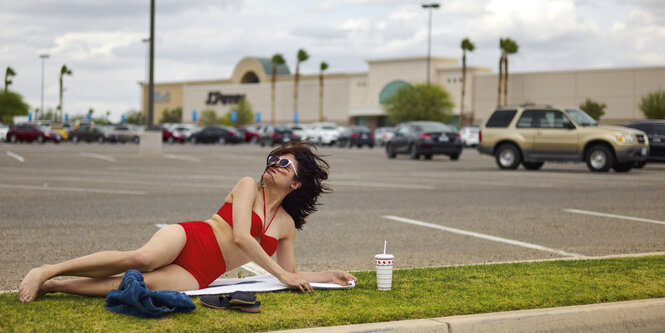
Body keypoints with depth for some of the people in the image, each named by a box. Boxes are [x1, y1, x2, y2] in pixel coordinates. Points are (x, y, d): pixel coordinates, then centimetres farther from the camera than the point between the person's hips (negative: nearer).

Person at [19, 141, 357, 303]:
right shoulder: (248, 186, 6)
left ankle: (53, 286, -27)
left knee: (147, 283, -31)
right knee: (142, 259, -37)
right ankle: (46, 271, -26)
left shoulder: (287, 225, 20)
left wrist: (328, 276, 17)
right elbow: (241, 236, -7)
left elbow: (291, 276, 26)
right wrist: (281, 274, -7)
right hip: (187, 238, -2)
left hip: (197, 276, 2)